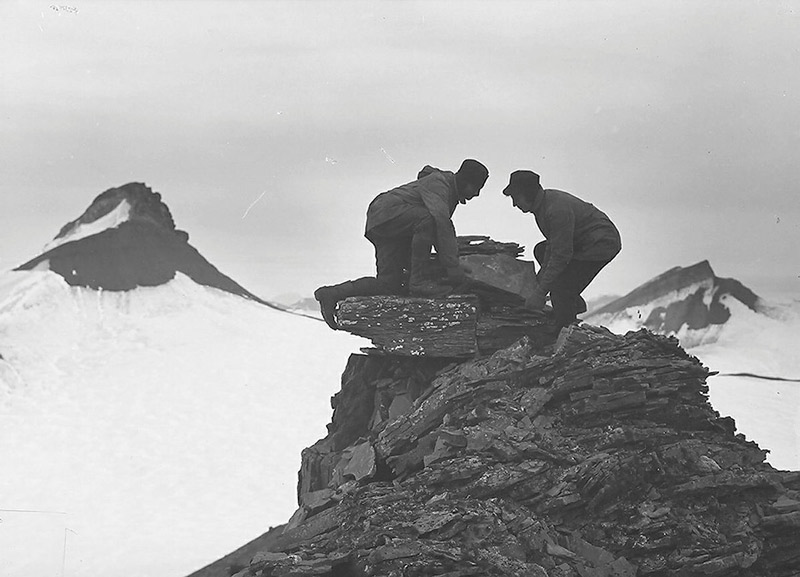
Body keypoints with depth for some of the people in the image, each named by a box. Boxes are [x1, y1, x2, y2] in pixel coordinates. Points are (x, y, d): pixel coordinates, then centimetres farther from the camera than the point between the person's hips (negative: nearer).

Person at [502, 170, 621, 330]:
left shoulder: (557, 210, -30)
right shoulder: (544, 201, 1)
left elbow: (561, 255, -30)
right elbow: (553, 243, 10)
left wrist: (540, 293, -27)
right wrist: (542, 273, 2)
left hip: (603, 243, -11)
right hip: (582, 241, 11)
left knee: (560, 289, -19)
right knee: (541, 250, 23)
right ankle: (576, 304, 20)